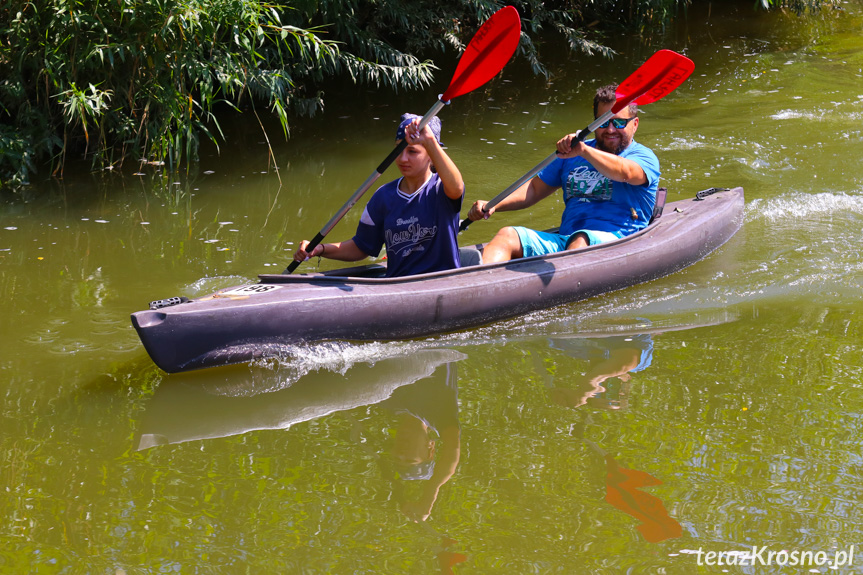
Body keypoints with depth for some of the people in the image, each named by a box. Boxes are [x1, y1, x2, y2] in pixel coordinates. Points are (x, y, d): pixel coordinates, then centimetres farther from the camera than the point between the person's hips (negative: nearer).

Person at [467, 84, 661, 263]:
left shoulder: (644, 157, 5)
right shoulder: (571, 154, 25)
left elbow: (624, 173, -19)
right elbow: (535, 189, 27)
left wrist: (584, 151, -36)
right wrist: (492, 206, 10)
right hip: (563, 240, 5)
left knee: (581, 239, -38)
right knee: (507, 235, -17)